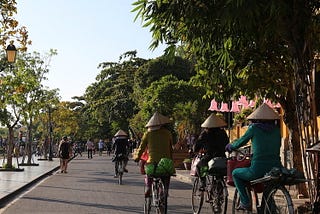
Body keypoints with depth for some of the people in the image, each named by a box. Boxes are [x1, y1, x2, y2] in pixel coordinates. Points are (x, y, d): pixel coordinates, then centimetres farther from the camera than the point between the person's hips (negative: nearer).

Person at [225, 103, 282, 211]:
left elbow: (240, 142, 8)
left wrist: (229, 147, 29)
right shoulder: (276, 130, 9)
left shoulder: (254, 128, -2)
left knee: (235, 173, 21)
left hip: (258, 171, -4)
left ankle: (245, 203, 13)